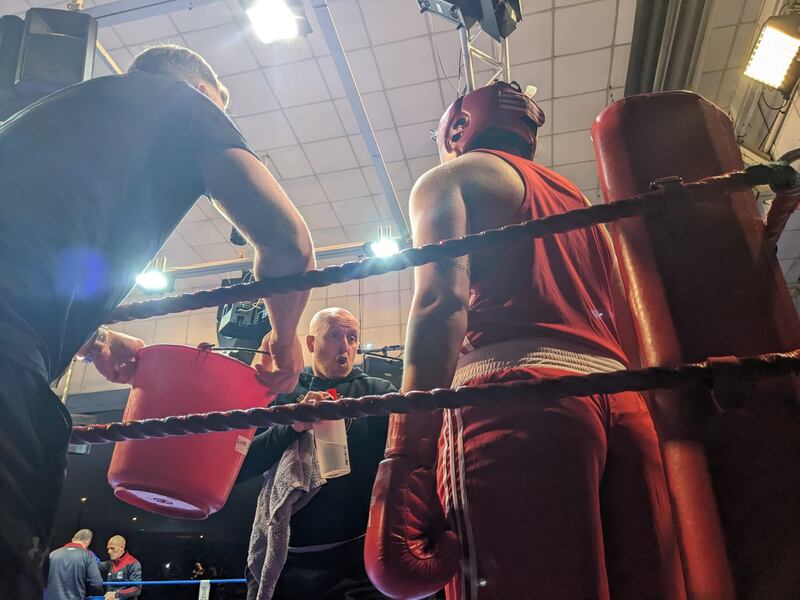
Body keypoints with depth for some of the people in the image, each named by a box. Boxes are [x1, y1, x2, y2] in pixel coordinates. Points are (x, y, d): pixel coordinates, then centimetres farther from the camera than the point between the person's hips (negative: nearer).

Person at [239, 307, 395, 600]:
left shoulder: (377, 392, 4)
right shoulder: (280, 394, 8)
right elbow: (240, 466, -3)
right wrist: (292, 426, -18)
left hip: (356, 556, -1)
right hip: (280, 557, 2)